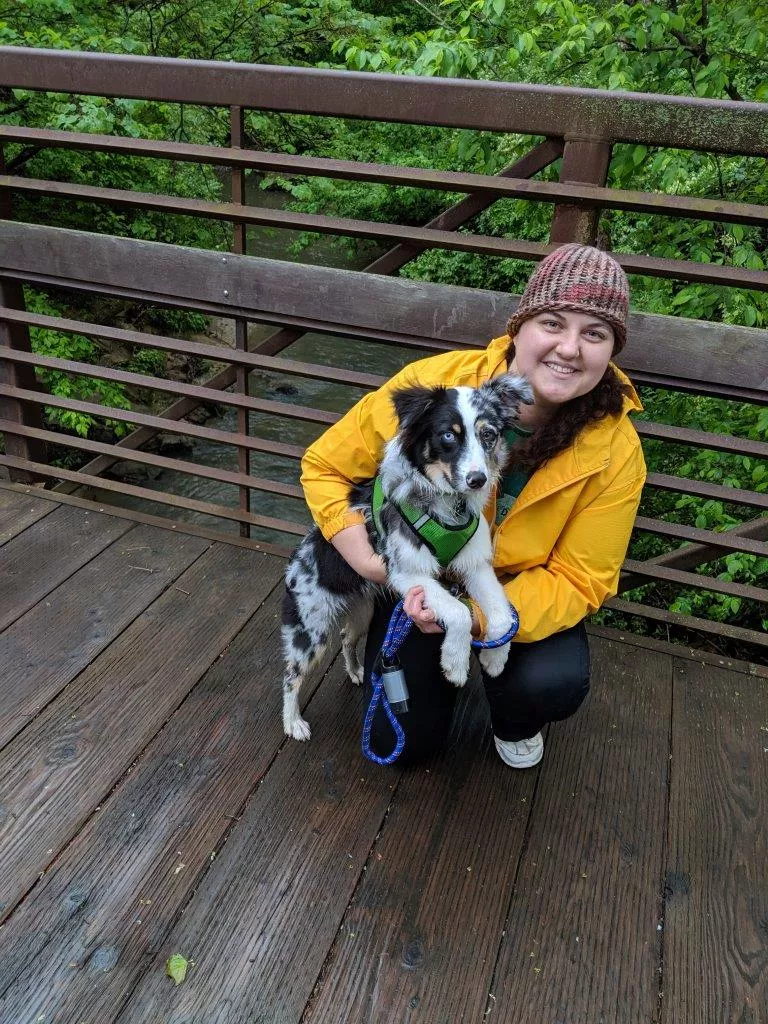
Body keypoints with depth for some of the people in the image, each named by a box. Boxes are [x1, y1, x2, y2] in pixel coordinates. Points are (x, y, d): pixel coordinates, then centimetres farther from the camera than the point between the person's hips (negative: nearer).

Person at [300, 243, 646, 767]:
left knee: (554, 684, -29)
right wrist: (365, 559, -29)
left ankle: (515, 723, 11)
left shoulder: (615, 451, -24)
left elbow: (578, 581, -19)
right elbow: (324, 466, -14)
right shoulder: (435, 383, -27)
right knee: (402, 738, -3)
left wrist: (478, 614, -37)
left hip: (522, 591, 0)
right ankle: (435, 663, 32)